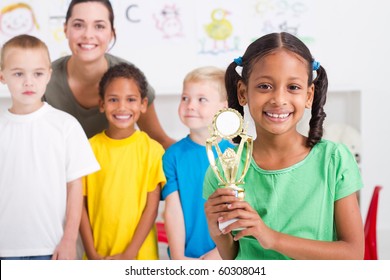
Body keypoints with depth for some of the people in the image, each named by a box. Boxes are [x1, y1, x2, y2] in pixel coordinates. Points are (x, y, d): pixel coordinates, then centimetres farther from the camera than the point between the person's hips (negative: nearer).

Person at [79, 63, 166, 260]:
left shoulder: (152, 150, -4)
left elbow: (152, 206, -5)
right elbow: (81, 204, 1)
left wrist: (129, 254, -9)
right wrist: (92, 254, -5)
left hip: (139, 255, -1)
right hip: (98, 256, 1)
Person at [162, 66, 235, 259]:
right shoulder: (173, 155, -2)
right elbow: (172, 209, -6)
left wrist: (220, 252, -13)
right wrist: (178, 257, -11)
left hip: (224, 256, 0)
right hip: (185, 258, 1)